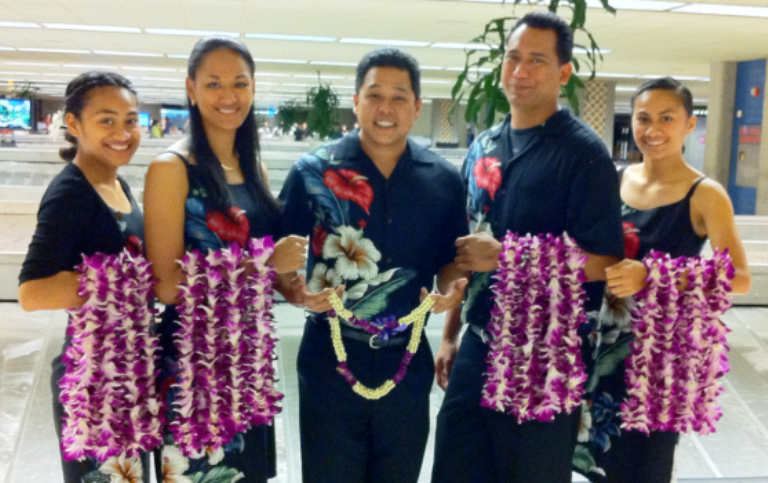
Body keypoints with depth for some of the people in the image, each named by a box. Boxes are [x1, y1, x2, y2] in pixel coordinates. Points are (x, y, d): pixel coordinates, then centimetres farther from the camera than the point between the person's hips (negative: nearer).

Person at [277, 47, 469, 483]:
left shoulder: (444, 180, 2)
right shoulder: (313, 172, -5)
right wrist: (297, 291, -23)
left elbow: (451, 260, 10)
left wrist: (452, 289, -11)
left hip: (408, 363, 3)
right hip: (330, 360, -2)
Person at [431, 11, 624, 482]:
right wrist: (450, 334, 13)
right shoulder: (483, 147, 8)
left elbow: (603, 262, -17)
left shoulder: (583, 152, -11)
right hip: (480, 344, 6)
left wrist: (504, 257, -20)